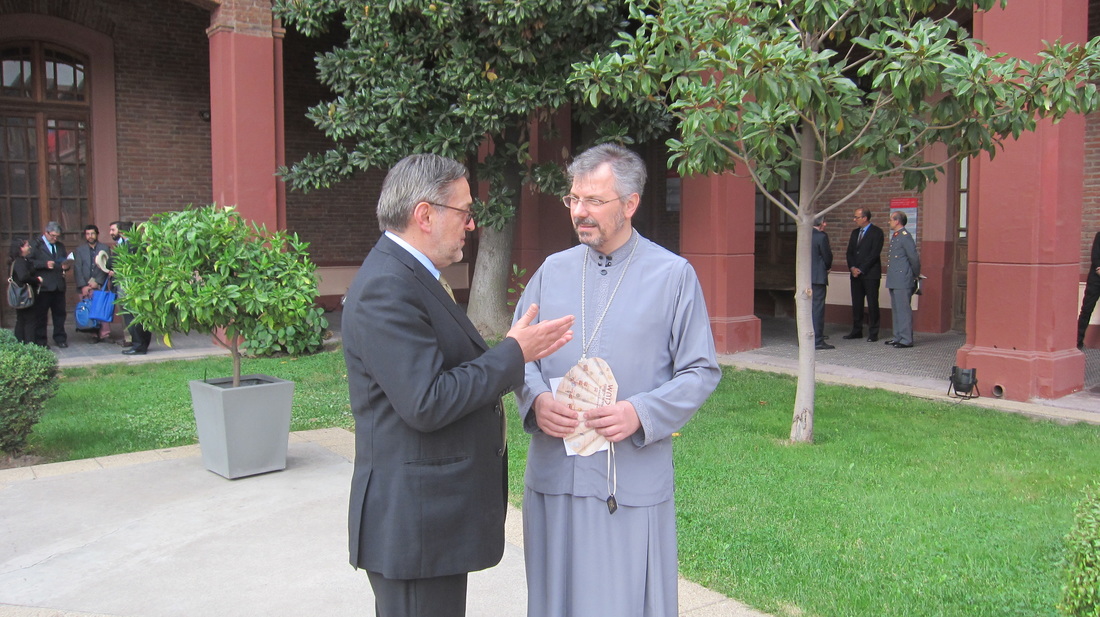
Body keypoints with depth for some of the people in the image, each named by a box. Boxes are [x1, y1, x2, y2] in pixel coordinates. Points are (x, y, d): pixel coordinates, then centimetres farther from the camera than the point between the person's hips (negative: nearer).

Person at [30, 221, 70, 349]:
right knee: (41, 314, 0)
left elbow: (64, 262, 26)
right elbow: (30, 262, -10)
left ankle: (60, 339, 17)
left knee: (60, 313, 8)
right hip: (43, 286, -5)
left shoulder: (60, 246, 19)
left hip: (59, 285, 5)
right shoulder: (36, 245, -1)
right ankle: (40, 341, 6)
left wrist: (66, 266, 3)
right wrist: (45, 264, -21)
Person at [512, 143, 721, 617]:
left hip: (634, 476, -3)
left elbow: (701, 372, -3)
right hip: (554, 471, 3)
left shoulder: (674, 275, -3)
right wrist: (536, 399, -12)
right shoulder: (553, 271, 8)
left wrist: (641, 413, -18)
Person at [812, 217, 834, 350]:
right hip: (818, 277, -7)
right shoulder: (822, 236, -14)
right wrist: (827, 268, 12)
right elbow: (827, 257, -10)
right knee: (818, 308, -4)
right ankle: (817, 340, -3)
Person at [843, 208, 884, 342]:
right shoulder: (855, 232, 16)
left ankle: (873, 333, 1)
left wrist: (861, 269, -14)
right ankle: (857, 331, 15)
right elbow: (849, 252, 15)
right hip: (856, 274, 6)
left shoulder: (876, 232, -6)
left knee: (872, 304, -3)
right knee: (856, 303, 8)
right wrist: (852, 268, -2)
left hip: (870, 274, -6)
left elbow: (874, 253, -13)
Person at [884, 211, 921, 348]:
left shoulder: (905, 236, -13)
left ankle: (906, 340, -3)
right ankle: (898, 337, 21)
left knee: (904, 310, -6)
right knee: (896, 309, 14)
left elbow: (914, 258, -12)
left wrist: (916, 275, -1)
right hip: (894, 280, 10)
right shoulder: (894, 236, 16)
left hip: (903, 280, -10)